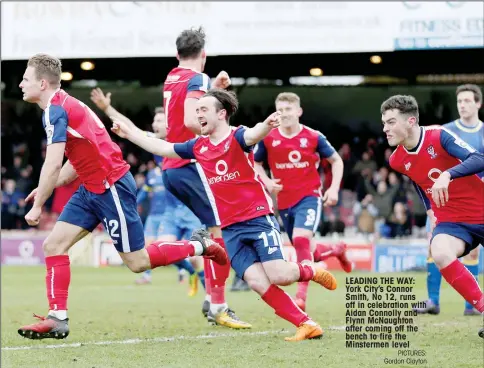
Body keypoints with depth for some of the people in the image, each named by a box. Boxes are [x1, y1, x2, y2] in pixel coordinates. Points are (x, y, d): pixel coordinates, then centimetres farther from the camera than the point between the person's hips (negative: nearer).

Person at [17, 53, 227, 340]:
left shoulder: (55, 110, -19)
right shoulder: (64, 105, 12)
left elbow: (53, 164, -25)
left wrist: (37, 206, -16)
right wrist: (48, 187, 13)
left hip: (111, 187, -10)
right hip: (92, 189, 10)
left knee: (137, 262, -1)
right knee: (54, 245, 0)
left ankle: (199, 246, 16)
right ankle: (58, 318, -2)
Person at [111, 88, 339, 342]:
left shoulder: (237, 137, -7)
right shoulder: (198, 147, 11)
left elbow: (254, 134, -30)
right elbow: (162, 148, 23)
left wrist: (267, 125, -53)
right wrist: (128, 133, 25)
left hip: (258, 219, -5)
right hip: (229, 229, 5)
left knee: (278, 276, -18)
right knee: (257, 283, -13)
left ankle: (309, 270, 16)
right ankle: (305, 325, -5)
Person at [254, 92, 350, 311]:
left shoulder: (313, 137, -6)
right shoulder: (268, 139, -2)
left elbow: (336, 161, 7)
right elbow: (255, 163, 13)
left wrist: (334, 188, -5)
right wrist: (267, 182, -5)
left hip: (309, 197, -4)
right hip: (284, 201, 4)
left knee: (301, 239, -27)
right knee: (303, 248, 16)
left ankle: (301, 296, -28)